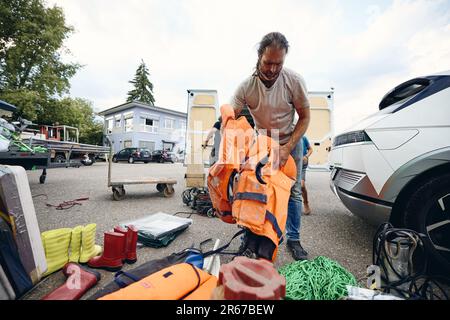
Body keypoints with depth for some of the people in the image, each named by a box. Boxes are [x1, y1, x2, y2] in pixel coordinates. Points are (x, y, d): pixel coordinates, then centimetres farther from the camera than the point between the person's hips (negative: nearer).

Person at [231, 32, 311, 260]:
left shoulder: (294, 81, -18)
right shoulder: (246, 86, -17)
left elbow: (305, 117, -11)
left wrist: (287, 148, -23)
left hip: (290, 142, 0)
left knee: (293, 192, 1)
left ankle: (293, 239, 17)